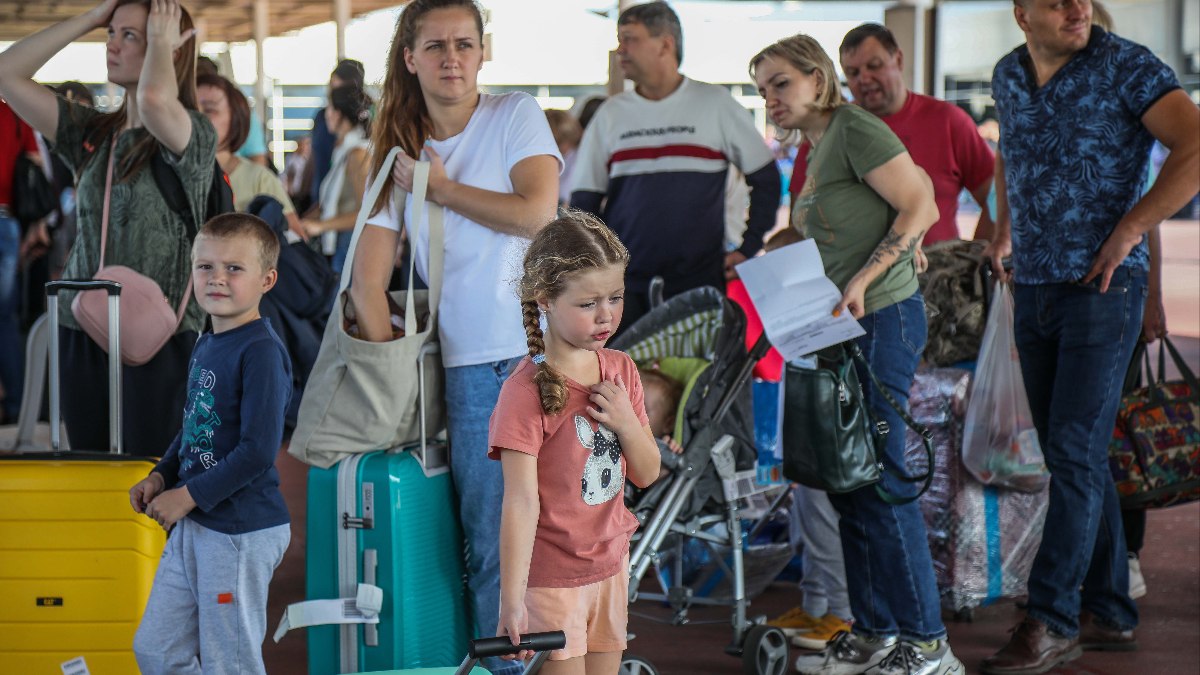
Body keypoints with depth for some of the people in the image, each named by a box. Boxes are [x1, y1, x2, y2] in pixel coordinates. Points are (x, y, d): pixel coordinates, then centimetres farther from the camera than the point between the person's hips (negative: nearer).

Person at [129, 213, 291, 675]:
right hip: (193, 526, 9)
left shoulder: (261, 351, -16)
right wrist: (161, 477, 7)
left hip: (242, 532, -9)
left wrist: (189, 496, -17)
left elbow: (259, 450, -22)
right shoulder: (205, 347, 11)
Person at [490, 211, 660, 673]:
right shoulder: (526, 390, -19)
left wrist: (627, 423, -13)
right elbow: (521, 500, -22)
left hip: (610, 561, 6)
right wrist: (512, 600, -25)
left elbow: (646, 475, 7)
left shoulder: (620, 370, 1)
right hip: (551, 575, -6)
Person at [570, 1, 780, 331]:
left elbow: (766, 180, 9)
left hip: (701, 283, -2)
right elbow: (584, 201, 13)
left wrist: (748, 249, 2)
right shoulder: (610, 114, 11)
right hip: (624, 286, 2)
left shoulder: (715, 104, 4)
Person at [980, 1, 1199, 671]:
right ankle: (1111, 613, 16)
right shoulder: (1009, 75, 9)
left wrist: (1129, 229, -19)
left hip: (1103, 288, -6)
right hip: (1034, 289, 6)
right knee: (1074, 456, 9)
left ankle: (1052, 620, -9)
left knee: (1075, 451, -11)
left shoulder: (1127, 66, -10)